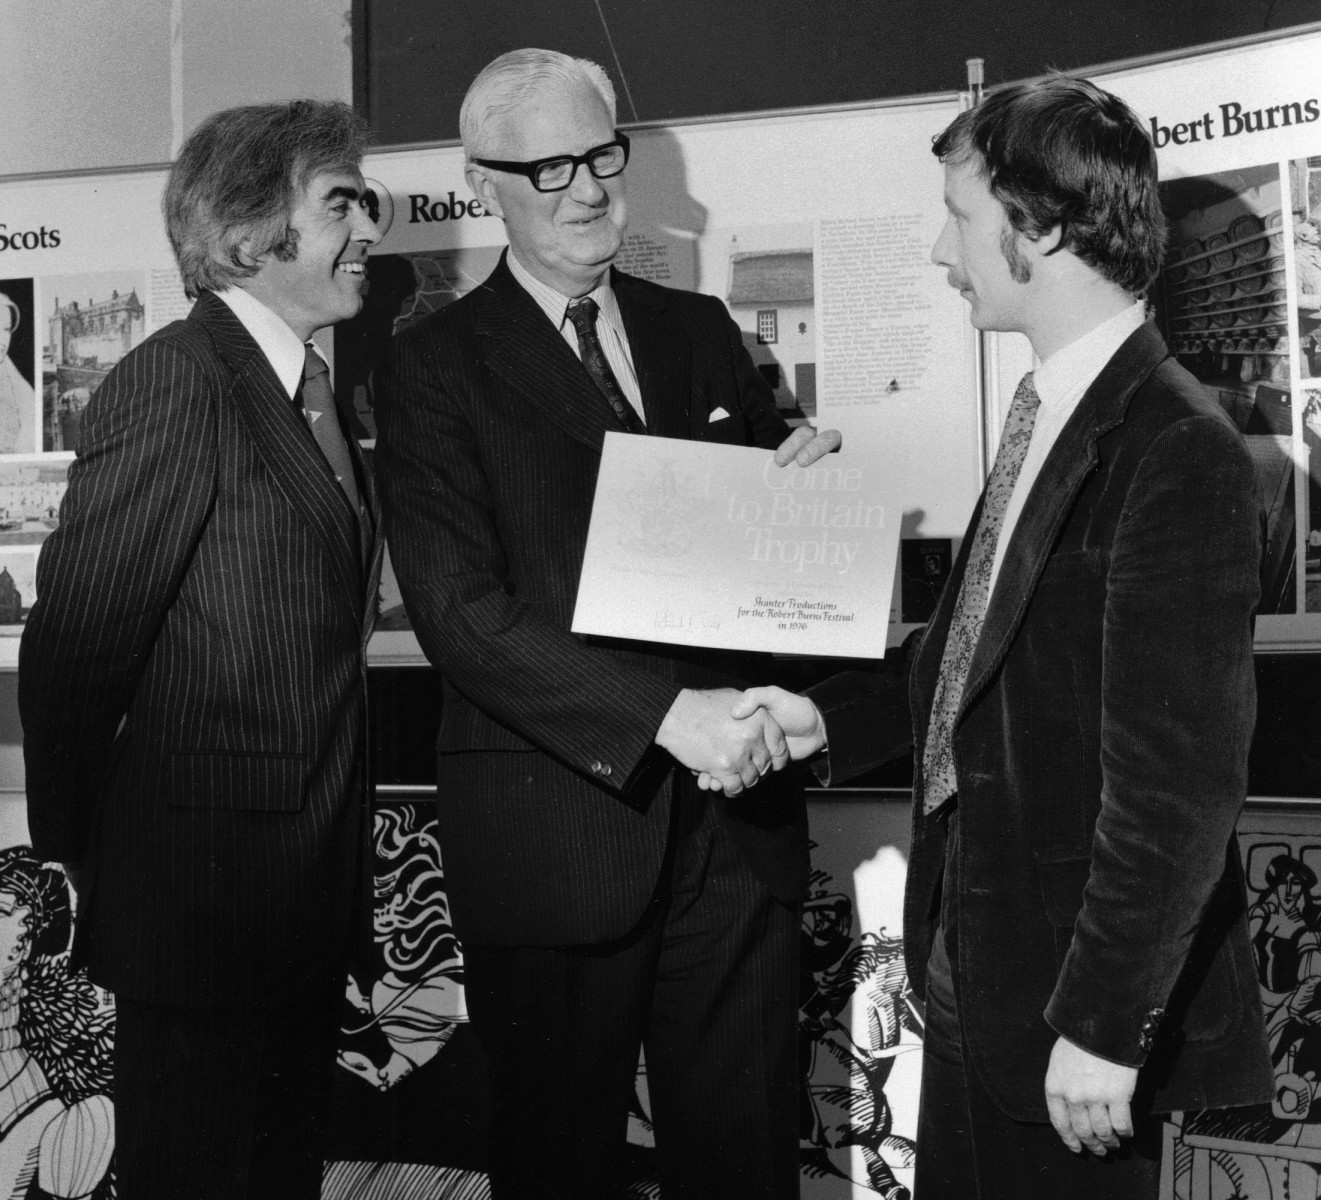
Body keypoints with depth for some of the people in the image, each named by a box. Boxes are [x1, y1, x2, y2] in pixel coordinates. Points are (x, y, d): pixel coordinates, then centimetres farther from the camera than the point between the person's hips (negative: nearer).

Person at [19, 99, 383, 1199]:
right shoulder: (176, 384, -15)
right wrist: (79, 876, -7)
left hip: (312, 890, 8)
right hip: (204, 890, -8)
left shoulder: (313, 388, 13)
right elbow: (73, 645, -16)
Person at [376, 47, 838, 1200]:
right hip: (556, 829, -4)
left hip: (734, 805, 4)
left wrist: (812, 473, -6)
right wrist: (665, 713, -24)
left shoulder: (701, 330, 11)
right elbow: (459, 608, -14)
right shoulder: (437, 366, -4)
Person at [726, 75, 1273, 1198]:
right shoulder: (1050, 412, 5)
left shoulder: (1177, 456, -23)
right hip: (976, 963, 8)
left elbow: (1177, 785, -24)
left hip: (1075, 976, -8)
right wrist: (834, 713, 5)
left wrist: (1101, 1028, -21)